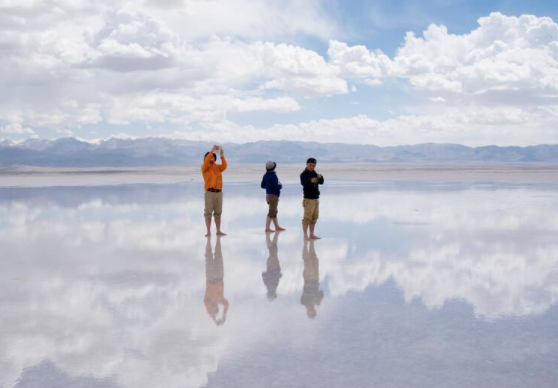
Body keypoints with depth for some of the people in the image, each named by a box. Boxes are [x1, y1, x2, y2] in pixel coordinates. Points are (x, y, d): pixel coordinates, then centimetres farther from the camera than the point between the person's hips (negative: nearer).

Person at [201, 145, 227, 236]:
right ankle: (208, 232, -2)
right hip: (210, 192, -4)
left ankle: (218, 231, 14)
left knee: (218, 213, 8)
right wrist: (212, 150, -22)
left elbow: (224, 166, -5)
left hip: (219, 192, 4)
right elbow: (206, 162, -18)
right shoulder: (205, 167, 2)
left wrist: (222, 155, -17)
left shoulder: (218, 167, 13)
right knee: (208, 212, -3)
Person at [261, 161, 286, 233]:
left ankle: (277, 227, 26)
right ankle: (267, 228, -5)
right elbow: (277, 186, -24)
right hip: (273, 196, -9)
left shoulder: (265, 176, 4)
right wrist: (280, 185, -4)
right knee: (271, 212, -5)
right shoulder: (273, 176, -20)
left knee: (274, 211, 17)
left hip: (268, 195, 9)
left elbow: (262, 185, 11)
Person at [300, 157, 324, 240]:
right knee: (307, 217, -9)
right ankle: (305, 235, -7)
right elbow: (303, 183, -27)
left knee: (314, 217, 12)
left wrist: (320, 177, -14)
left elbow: (321, 182, 8)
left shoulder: (314, 173, 14)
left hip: (316, 198, 8)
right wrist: (311, 181, -46)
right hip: (308, 198, -8)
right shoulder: (304, 174, -9)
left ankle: (311, 235, 19)